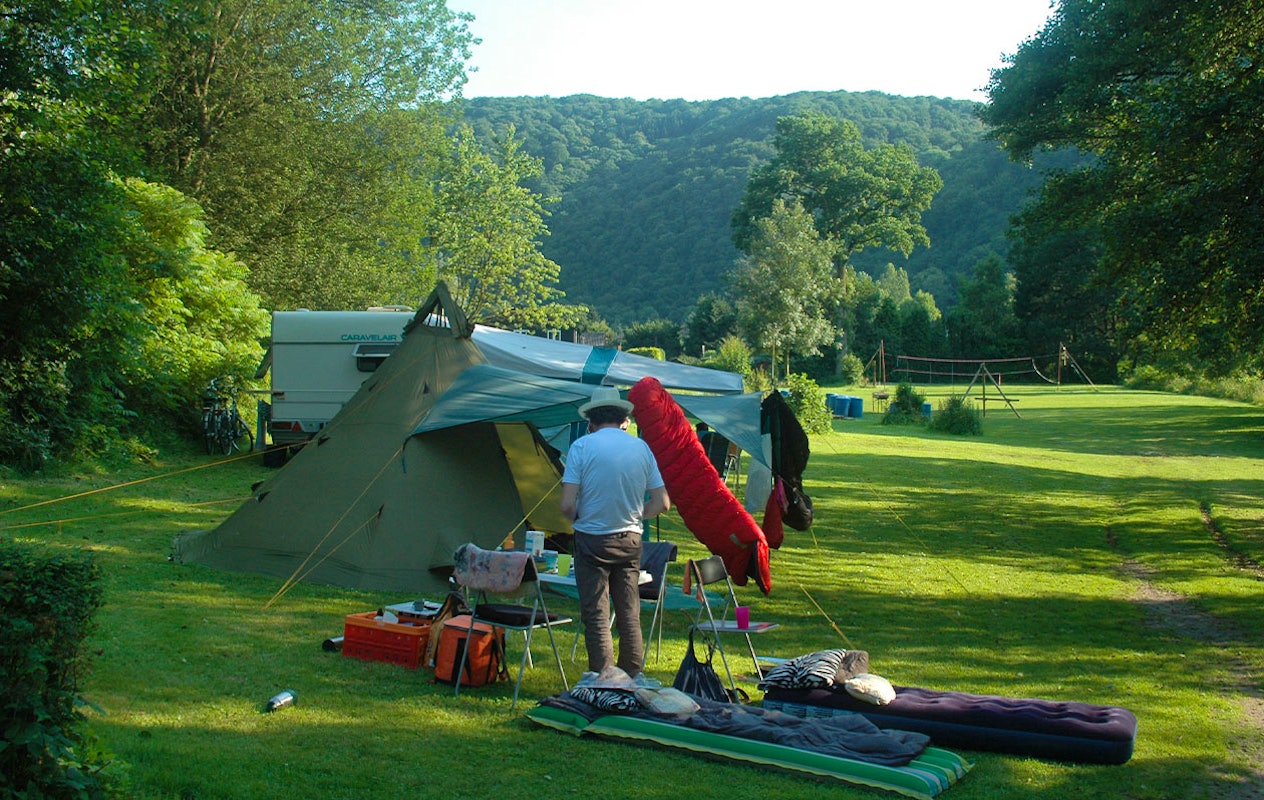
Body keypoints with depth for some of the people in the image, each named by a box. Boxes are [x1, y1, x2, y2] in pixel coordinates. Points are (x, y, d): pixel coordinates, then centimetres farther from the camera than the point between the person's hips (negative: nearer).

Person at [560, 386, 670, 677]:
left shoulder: (582, 446, -8)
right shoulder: (641, 447, 3)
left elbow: (567, 505, -14)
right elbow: (662, 503, 3)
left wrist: (580, 518, 7)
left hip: (592, 541, -4)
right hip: (630, 541, 4)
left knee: (596, 617, 2)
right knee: (630, 614, 13)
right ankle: (631, 680, 19)